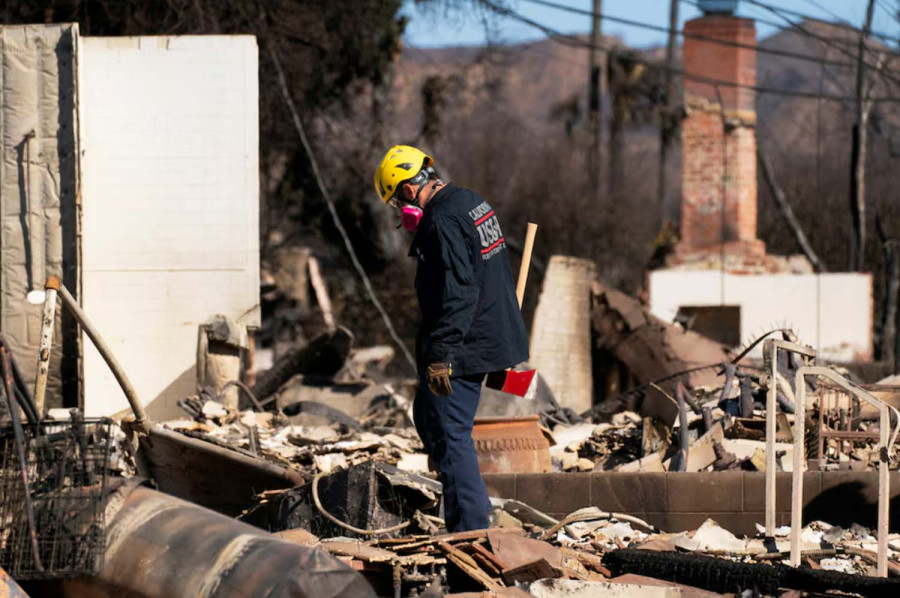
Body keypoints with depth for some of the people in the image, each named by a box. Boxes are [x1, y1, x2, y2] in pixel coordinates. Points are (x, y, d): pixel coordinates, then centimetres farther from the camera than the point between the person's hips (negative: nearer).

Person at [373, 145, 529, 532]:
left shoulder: (442, 223, -20)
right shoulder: (473, 203, 12)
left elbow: (457, 295, -27)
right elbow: (494, 278, 21)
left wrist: (439, 357, -25)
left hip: (460, 349, -10)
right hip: (492, 337, 10)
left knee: (450, 435, -6)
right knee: (427, 418, 20)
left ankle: (470, 532, -5)